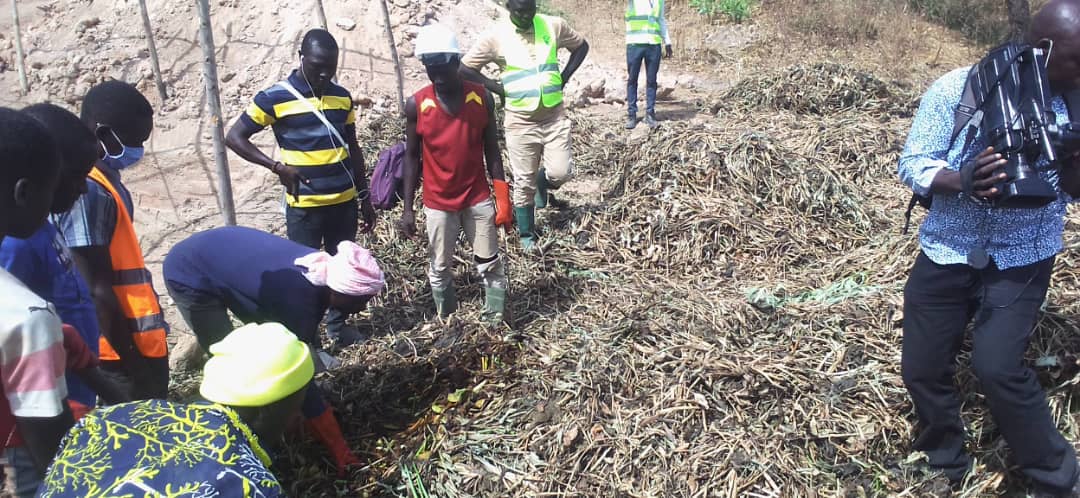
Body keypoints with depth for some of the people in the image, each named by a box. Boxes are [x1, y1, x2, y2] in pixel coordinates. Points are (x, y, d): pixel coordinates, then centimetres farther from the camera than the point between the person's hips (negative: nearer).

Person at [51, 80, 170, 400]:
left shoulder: (101, 178, 9)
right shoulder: (86, 190, -20)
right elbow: (97, 290, -21)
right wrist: (131, 360, -17)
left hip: (134, 342, 9)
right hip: (123, 349, -9)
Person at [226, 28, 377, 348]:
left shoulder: (342, 97, 5)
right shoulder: (274, 98, -9)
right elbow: (234, 137, -6)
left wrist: (364, 196, 13)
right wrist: (278, 167, -17)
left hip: (345, 202, 4)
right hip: (303, 206, -4)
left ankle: (338, 324, 31)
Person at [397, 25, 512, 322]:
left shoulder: (481, 97, -7)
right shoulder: (416, 105, -9)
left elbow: (491, 150, 0)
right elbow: (412, 156, -1)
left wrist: (503, 197, -3)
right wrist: (407, 207, -3)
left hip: (479, 198, 1)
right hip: (438, 203, 0)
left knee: (490, 265, 9)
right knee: (440, 270, 11)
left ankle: (498, 323, 22)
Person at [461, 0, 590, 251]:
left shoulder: (554, 26, -2)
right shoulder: (495, 36, -9)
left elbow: (581, 46, 14)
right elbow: (465, 68, -4)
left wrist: (564, 78, 2)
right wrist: (499, 89, -7)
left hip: (555, 116, 2)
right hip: (520, 121, -2)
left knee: (560, 172, -6)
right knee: (524, 182, 4)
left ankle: (543, 182, 31)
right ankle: (527, 235, 22)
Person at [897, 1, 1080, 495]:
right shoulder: (957, 89, -13)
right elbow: (912, 164, -10)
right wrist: (962, 182, -30)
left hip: (1022, 259, -1)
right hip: (946, 252, 1)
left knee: (996, 365, -18)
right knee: (921, 367, 6)